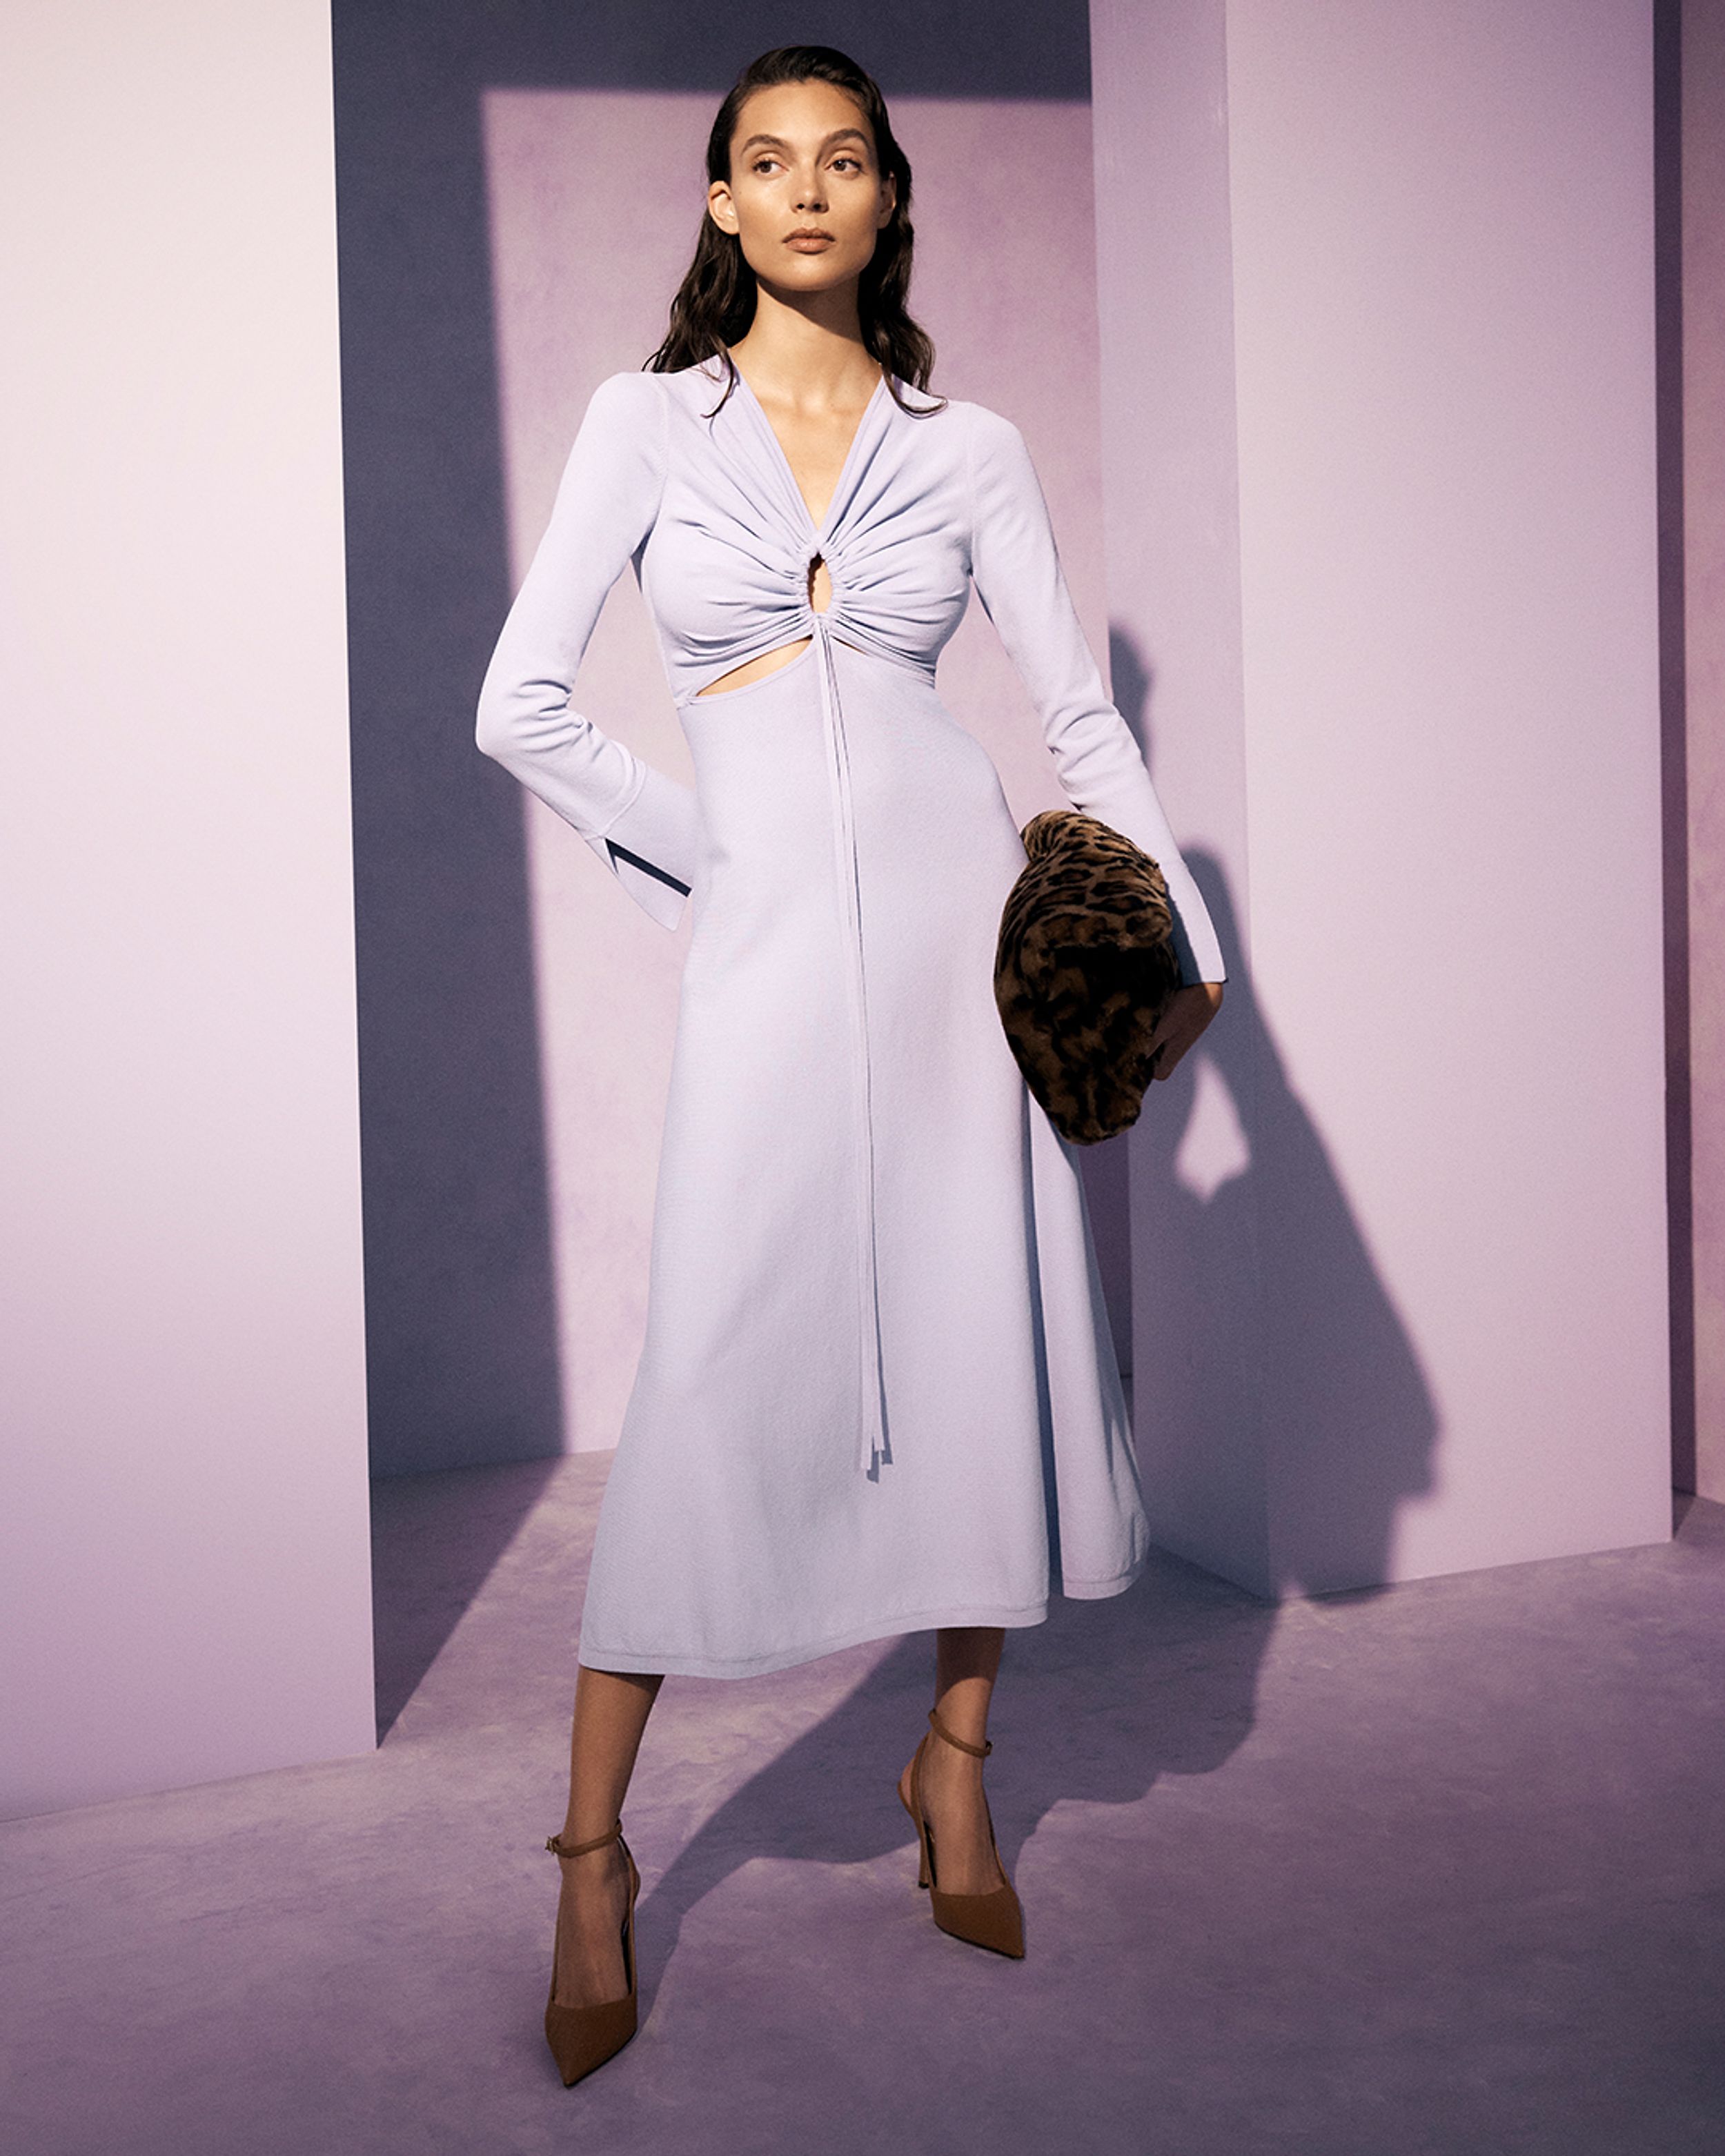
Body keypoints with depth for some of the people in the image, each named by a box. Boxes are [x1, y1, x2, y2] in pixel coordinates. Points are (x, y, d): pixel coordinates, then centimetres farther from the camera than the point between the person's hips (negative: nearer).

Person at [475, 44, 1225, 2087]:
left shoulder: (969, 448, 8)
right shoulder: (648, 418, 4)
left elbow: (1082, 711, 9)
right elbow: (521, 707, 1)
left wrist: (1186, 942, 3)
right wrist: (708, 860, 2)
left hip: (958, 902, 2)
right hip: (767, 936, -2)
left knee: (989, 1337, 6)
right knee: (717, 1379, -4)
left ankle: (954, 1761, 25)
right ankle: (591, 1849, 8)